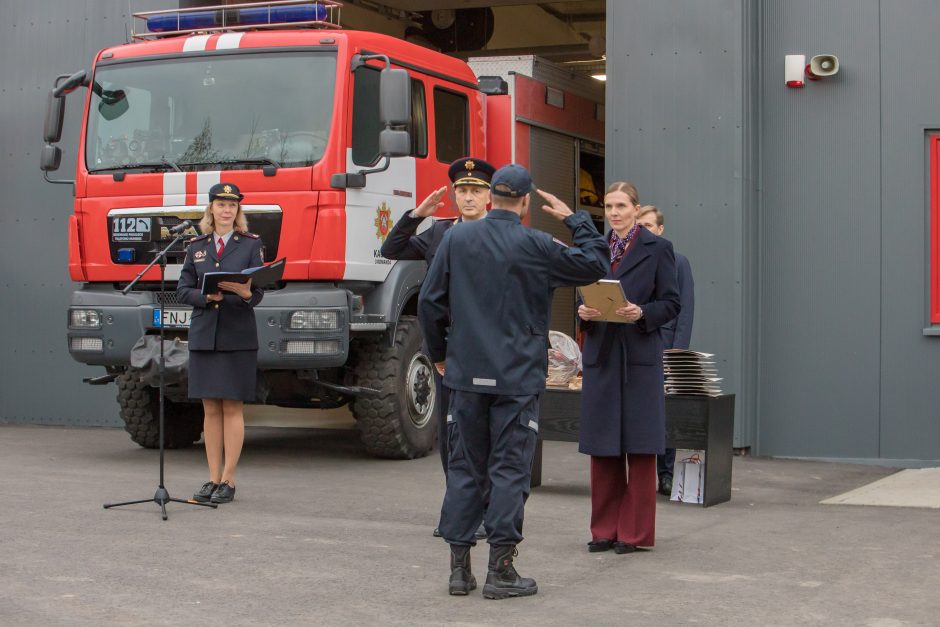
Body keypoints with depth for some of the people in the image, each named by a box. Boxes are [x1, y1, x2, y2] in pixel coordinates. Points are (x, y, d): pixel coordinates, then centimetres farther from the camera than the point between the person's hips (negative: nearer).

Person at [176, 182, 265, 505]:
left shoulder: (251, 244, 4)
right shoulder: (196, 246, 12)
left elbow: (258, 293, -2)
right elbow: (183, 289, 7)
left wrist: (245, 294, -25)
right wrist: (206, 296, -13)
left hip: (237, 336, -3)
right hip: (203, 335, 3)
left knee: (232, 408, -2)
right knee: (210, 409, 6)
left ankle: (228, 479, 3)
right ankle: (213, 478, 12)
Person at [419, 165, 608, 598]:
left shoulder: (457, 239, 3)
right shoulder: (535, 246, -8)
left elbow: (430, 302, 5)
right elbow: (595, 265, 1)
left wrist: (439, 354, 18)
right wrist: (575, 219, 12)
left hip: (466, 374, 4)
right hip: (517, 378, -4)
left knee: (464, 468, 10)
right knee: (509, 471, 1)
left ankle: (459, 567, 13)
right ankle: (500, 571, 3)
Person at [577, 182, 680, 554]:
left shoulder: (657, 249, 0)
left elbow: (671, 303, -2)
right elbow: (586, 298, 15)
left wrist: (641, 313, -19)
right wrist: (584, 312, -6)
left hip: (640, 357, -4)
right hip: (601, 356, 4)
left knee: (639, 448, 0)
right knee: (602, 448, 6)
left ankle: (635, 532, 9)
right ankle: (605, 529, 16)